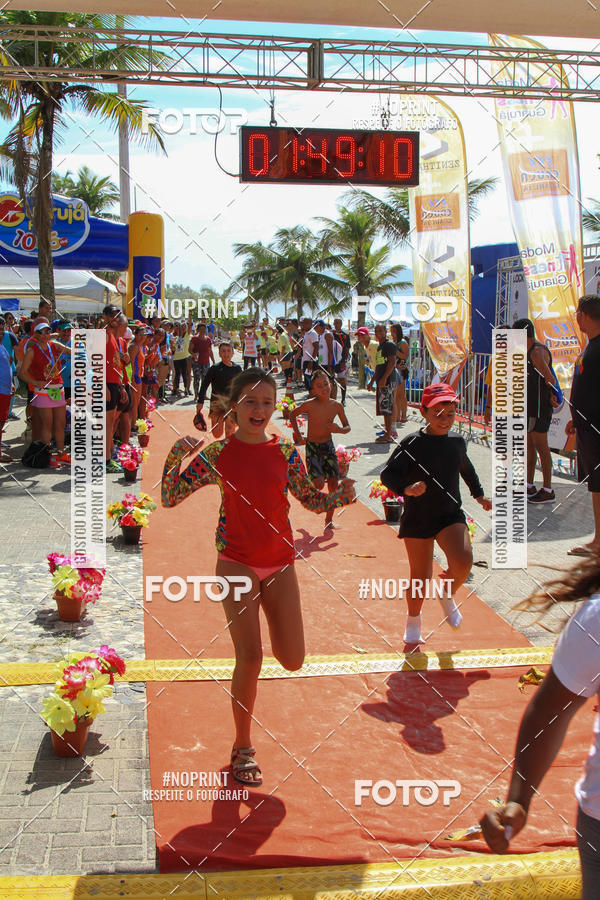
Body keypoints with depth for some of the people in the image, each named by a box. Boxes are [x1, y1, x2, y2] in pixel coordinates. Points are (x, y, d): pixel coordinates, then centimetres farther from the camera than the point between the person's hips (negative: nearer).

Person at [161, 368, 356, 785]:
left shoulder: (285, 450, 1)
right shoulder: (217, 453, -4)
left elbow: (312, 501, 9)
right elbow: (170, 498, -3)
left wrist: (341, 496, -11)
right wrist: (176, 457, -18)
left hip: (280, 563, 3)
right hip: (237, 563, -3)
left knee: (293, 661, 1)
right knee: (250, 657, -10)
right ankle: (243, 748, 9)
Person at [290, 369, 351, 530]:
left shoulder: (337, 406, -5)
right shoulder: (309, 405, -15)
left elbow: (347, 427, 8)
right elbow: (292, 415, 3)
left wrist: (339, 430, -14)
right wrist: (298, 435, 1)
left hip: (328, 447, 4)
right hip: (312, 448, -4)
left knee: (333, 484, 1)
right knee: (319, 483, -19)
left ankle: (329, 519, 17)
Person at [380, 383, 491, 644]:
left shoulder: (457, 442, 4)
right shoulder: (412, 444, -11)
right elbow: (387, 474, -12)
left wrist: (479, 495, 31)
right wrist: (406, 488, -30)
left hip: (451, 516, 3)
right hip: (417, 518, -2)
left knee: (463, 562, -22)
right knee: (420, 577, 6)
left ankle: (447, 595, 11)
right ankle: (413, 621, 33)